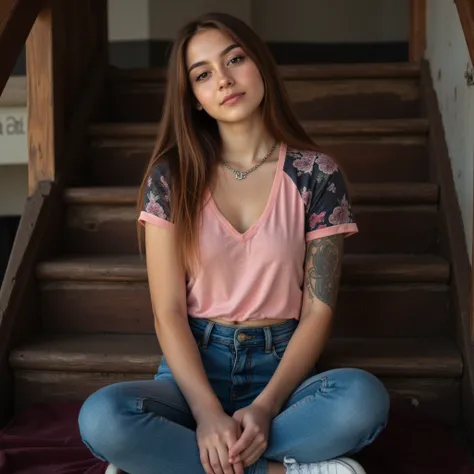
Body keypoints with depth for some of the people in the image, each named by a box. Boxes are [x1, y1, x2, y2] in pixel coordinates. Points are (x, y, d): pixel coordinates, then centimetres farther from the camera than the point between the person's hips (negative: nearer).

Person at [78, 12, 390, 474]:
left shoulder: (317, 175, -2)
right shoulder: (171, 177, -1)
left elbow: (318, 311, -4)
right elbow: (168, 313, -5)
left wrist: (265, 407, -18)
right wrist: (207, 412, -20)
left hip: (280, 368, 0)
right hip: (194, 364, 1)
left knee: (364, 398, -33)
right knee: (101, 419, -31)